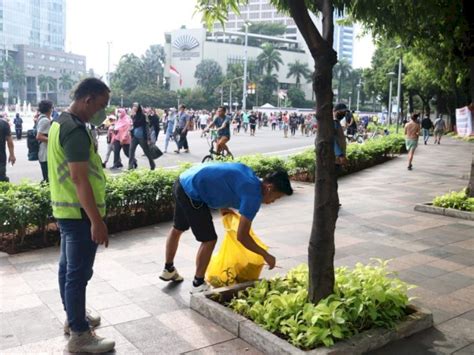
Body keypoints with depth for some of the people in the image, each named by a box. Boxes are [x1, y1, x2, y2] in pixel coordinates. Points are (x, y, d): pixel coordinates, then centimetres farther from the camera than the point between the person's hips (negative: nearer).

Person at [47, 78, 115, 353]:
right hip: (80, 212, -10)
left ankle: (74, 317, 35)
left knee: (68, 267, 19)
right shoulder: (76, 131, -22)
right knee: (79, 273, -2)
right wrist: (97, 221, -26)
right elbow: (79, 179, -27)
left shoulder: (61, 123, 12)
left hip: (67, 209, 10)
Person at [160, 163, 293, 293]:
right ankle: (198, 284, 15)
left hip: (183, 180, 11)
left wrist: (222, 207, 18)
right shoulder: (254, 196, -16)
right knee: (209, 240, 0)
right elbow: (242, 236, -14)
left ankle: (168, 270, 47)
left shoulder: (249, 173, 8)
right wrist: (266, 255, -4)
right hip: (192, 192, -11)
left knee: (177, 228, 27)